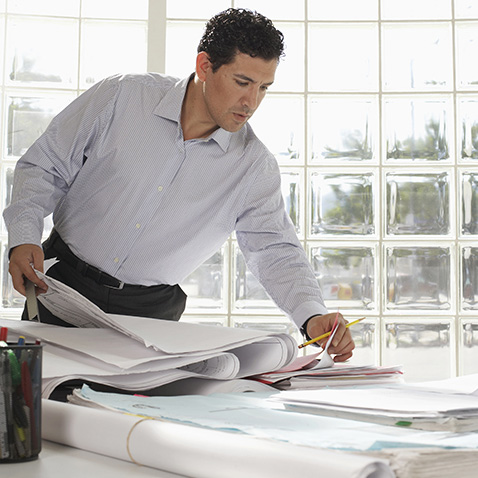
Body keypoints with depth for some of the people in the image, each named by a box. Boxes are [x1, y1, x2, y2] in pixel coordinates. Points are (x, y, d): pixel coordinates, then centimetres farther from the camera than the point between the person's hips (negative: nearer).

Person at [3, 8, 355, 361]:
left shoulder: (256, 166, -5)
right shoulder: (123, 95, -8)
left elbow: (277, 251, -3)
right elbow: (45, 167, -1)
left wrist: (312, 316, -21)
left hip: (151, 312, 1)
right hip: (64, 283, -1)